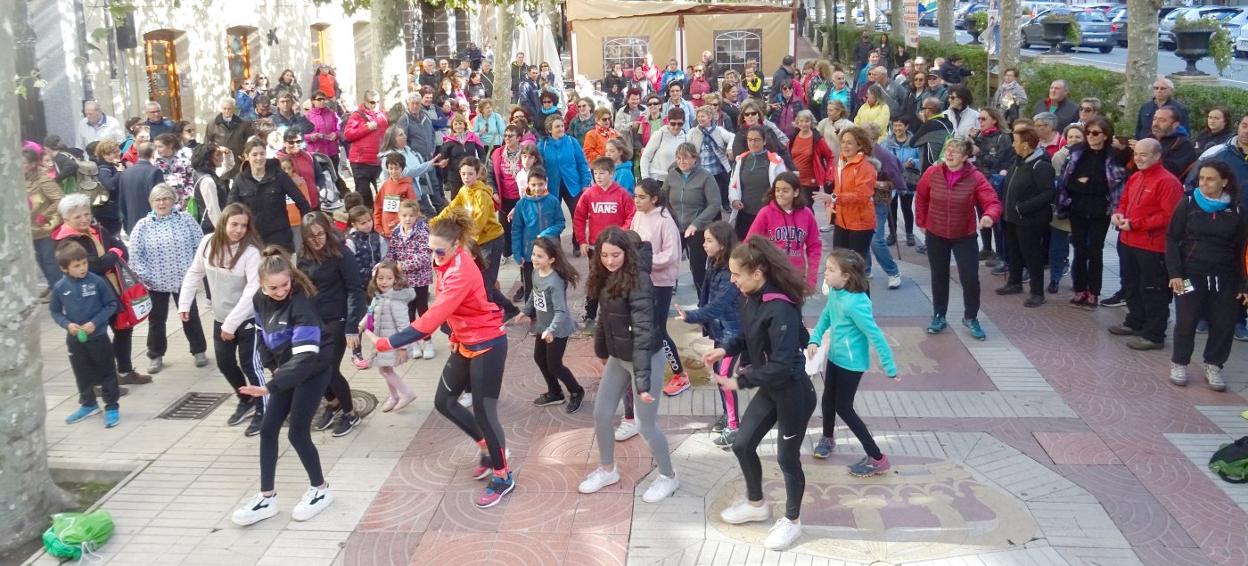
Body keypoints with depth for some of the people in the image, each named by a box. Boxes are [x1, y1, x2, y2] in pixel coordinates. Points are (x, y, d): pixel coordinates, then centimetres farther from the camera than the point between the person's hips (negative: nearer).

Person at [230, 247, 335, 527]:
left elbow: (306, 356, -34)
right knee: (268, 429, 5)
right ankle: (267, 497, 15)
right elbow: (263, 335, 12)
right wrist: (273, 367, 1)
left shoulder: (301, 303, -28)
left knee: (298, 433, -5)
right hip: (287, 370, 7)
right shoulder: (260, 299, -7)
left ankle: (320, 489, 17)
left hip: (313, 371, -7)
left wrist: (270, 386, -38)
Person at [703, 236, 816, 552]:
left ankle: (792, 522, 33)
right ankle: (756, 505, 41)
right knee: (742, 444, 17)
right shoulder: (753, 298, -4)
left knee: (787, 458, 9)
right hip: (769, 390, 9)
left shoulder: (781, 310, -30)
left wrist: (740, 382, -26)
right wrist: (727, 350, -2)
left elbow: (781, 364, -32)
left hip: (793, 394, -9)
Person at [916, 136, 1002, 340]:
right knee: (939, 277, 14)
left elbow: (993, 202, -22)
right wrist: (921, 222, 8)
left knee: (970, 278, -2)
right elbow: (921, 197, 7)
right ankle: (939, 316, 30)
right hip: (935, 235, 2)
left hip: (964, 236, -2)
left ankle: (971, 318, 20)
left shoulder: (976, 178, -16)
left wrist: (989, 216, -43)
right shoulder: (932, 173, -10)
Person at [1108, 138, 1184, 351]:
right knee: (1131, 286, 21)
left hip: (1153, 246, -9)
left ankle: (1154, 335, 3)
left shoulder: (1168, 181, -16)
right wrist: (1118, 214, -1)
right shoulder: (1134, 178, 12)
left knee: (1153, 291, -3)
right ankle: (1135, 323, 37)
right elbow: (1124, 202, 23)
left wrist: (1135, 224, -21)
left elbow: (1168, 216, -21)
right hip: (1129, 242, 9)